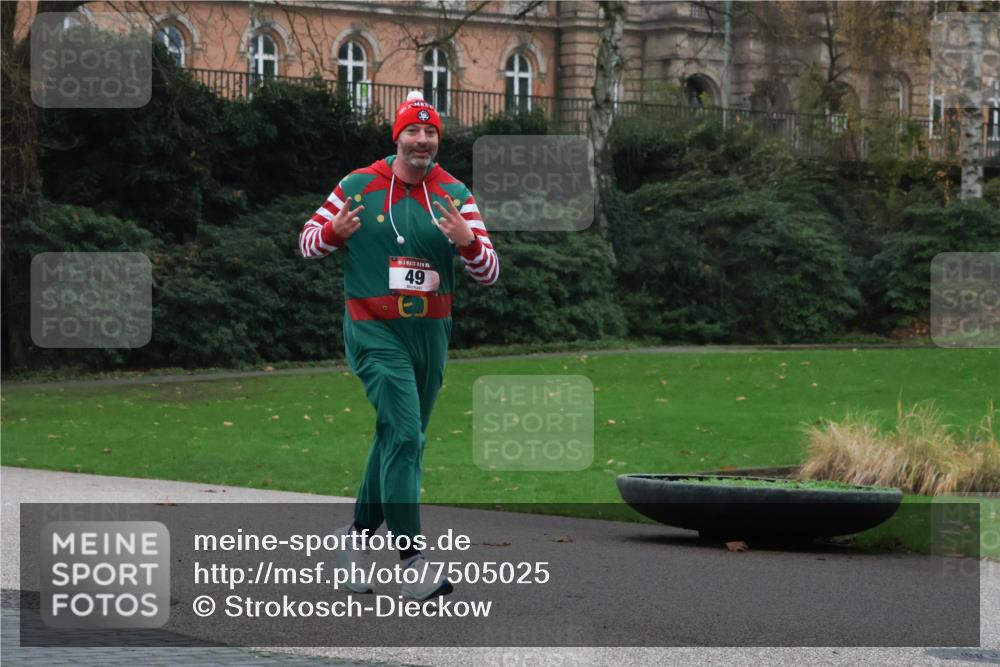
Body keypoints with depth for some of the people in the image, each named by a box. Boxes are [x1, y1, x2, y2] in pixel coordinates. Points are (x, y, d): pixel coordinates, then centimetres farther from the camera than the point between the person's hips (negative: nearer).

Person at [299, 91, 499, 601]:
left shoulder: (455, 196, 3)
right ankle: (411, 560, -18)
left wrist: (467, 241, -22)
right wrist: (334, 232, -16)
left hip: (432, 332, 5)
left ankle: (359, 535, 34)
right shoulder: (358, 187, -2)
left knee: (398, 439, 15)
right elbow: (308, 242, 7)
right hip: (376, 333, -4)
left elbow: (489, 273, -1)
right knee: (404, 435, -16)